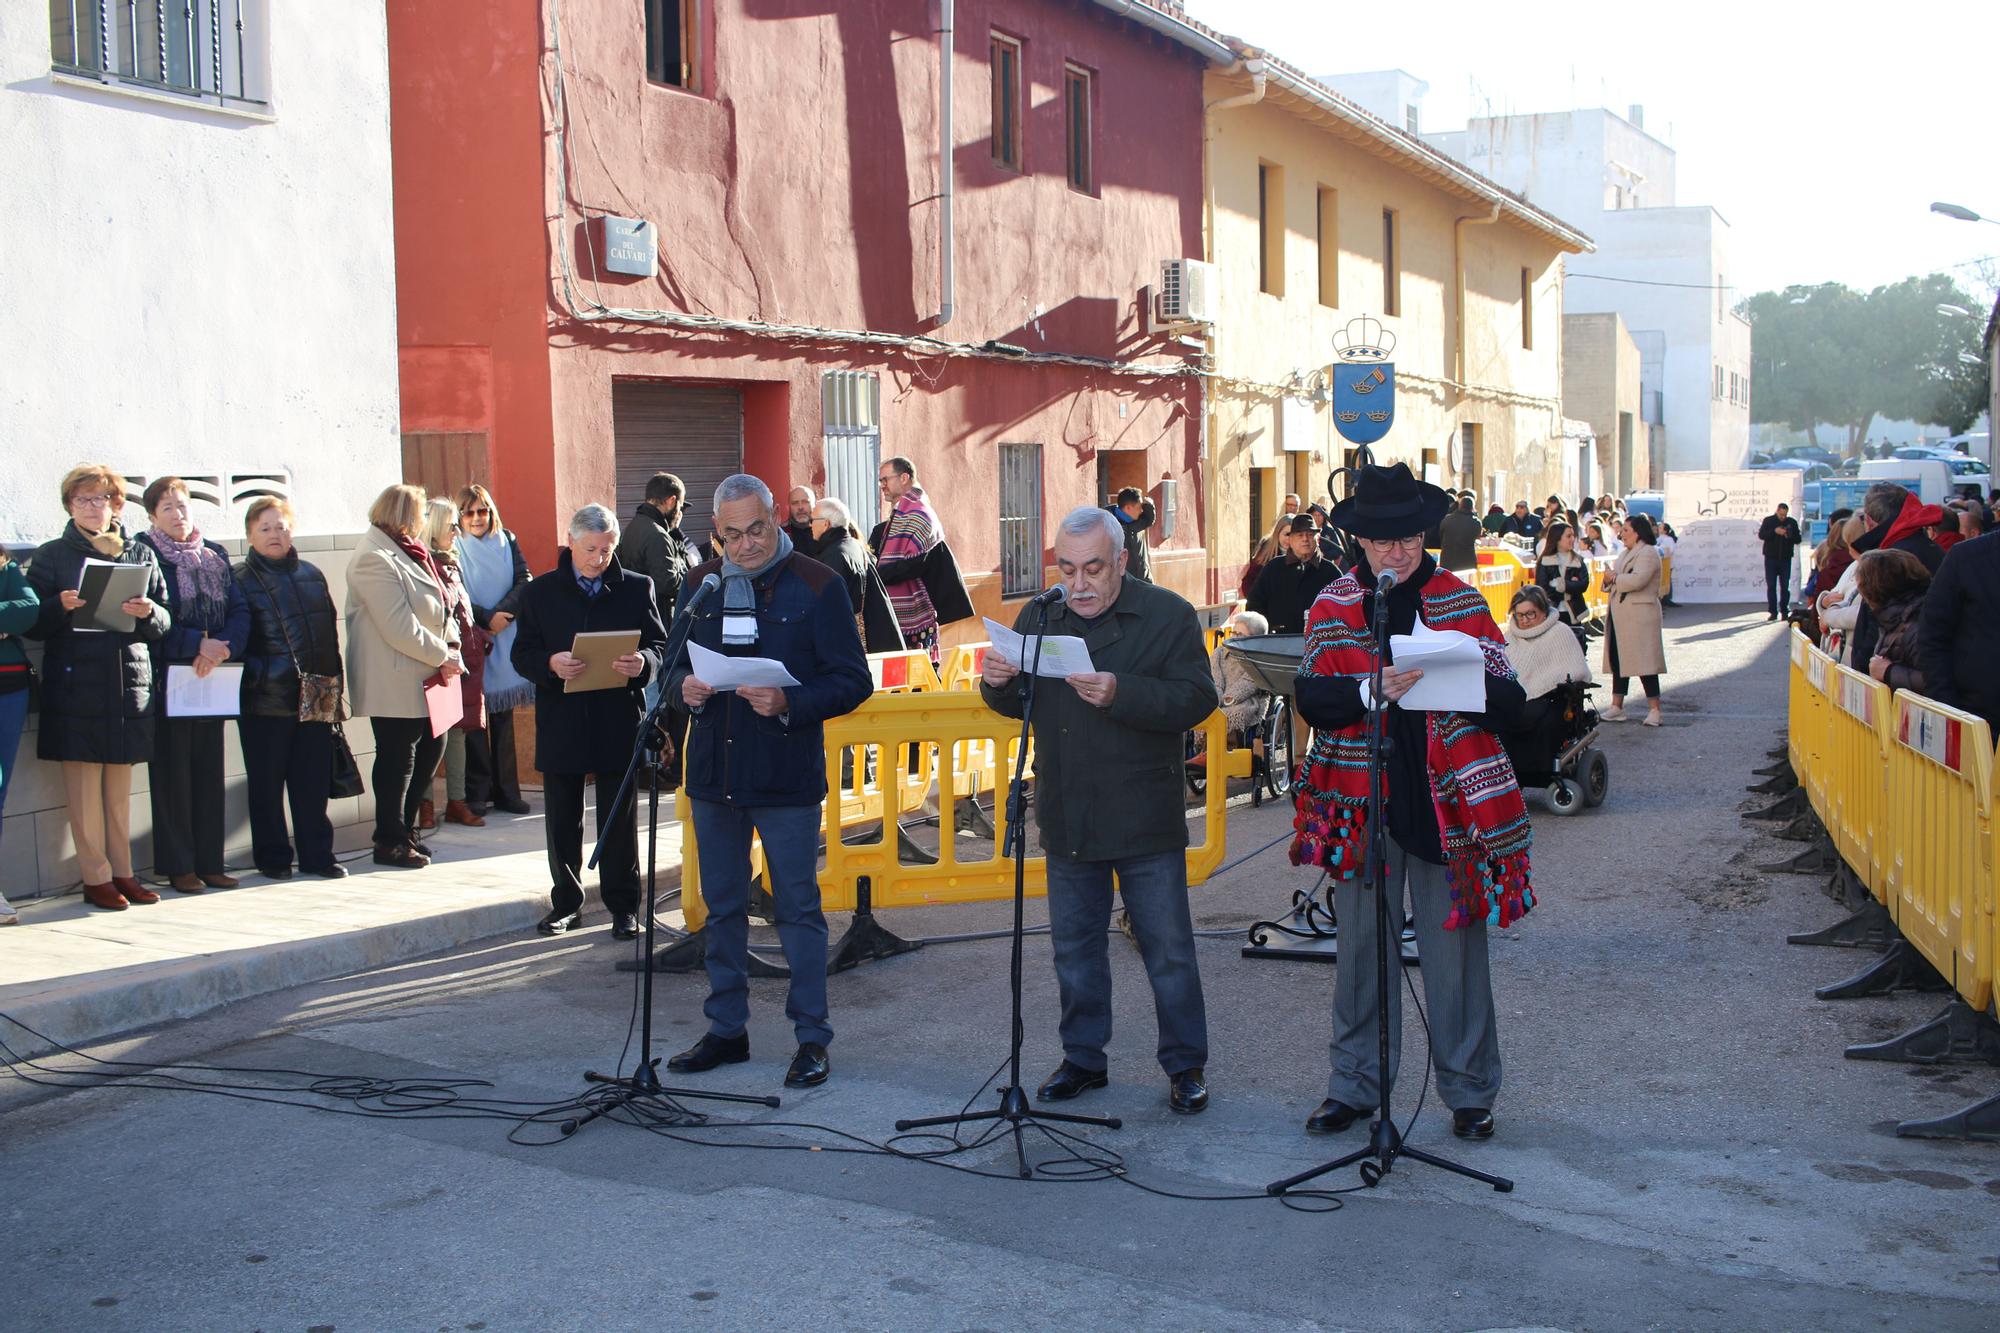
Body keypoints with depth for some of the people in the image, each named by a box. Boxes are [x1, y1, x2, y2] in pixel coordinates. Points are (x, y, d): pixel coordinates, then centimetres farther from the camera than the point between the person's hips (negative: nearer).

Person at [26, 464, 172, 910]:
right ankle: (96, 877, 3)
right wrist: (60, 607, -18)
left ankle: (122, 872, 15)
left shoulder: (141, 555, 13)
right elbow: (32, 623, 1)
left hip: (129, 684, 3)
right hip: (76, 685, -3)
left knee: (120, 786, 8)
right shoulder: (51, 556, 6)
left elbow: (165, 623, 11)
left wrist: (148, 614, -11)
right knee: (84, 786, -3)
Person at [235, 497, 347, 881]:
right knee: (266, 784, 4)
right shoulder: (240, 580, 0)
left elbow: (331, 632, 16)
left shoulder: (311, 576, 14)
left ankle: (317, 855, 15)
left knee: (314, 781, 6)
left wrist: (332, 683, 10)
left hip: (316, 701, 4)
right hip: (264, 701, -4)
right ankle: (272, 858, 14)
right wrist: (256, 677, -16)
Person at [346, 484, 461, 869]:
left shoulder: (407, 551, 14)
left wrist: (451, 646, 0)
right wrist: (442, 655, -14)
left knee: (431, 746, 13)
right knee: (397, 757, -1)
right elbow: (399, 627, -21)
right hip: (395, 682, -10)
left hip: (424, 677, 10)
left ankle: (405, 830, 26)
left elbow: (440, 609, 16)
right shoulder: (374, 559, -17)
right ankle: (390, 843, 10)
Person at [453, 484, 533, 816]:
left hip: (506, 639, 4)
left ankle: (505, 791, 11)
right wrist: (487, 618, -16)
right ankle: (477, 793, 3)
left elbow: (524, 581, 1)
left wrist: (502, 615, -12)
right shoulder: (454, 548, -3)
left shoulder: (507, 541, 9)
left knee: (504, 717, 7)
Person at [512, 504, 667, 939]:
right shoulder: (541, 592, 5)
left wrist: (642, 662, -20)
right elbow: (522, 654, 2)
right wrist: (550, 664, -20)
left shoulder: (636, 589, 4)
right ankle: (566, 902, 21)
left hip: (619, 721, -1)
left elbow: (660, 647, 3)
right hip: (560, 725, 1)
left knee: (619, 821, 5)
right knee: (562, 820, 8)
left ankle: (623, 906, 15)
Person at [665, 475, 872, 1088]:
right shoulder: (700, 585, 9)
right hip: (713, 773, 5)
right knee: (722, 906, 13)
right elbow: (675, 665, 17)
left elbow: (852, 681, -7)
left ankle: (812, 1038, 10)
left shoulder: (817, 586, -5)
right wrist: (684, 686, -7)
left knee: (798, 908, 1)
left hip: (787, 779, -5)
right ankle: (727, 1029, 24)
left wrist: (789, 703, -22)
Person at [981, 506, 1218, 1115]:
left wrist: (1120, 694, -29)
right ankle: (1083, 1058, 27)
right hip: (1067, 818, 4)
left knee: (1168, 950, 3)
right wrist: (998, 684, -9)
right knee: (1074, 946, 14)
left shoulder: (1169, 615, -6)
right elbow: (1015, 705, 14)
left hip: (1145, 818, -4)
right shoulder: (1038, 618, 8)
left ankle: (1186, 1066, 16)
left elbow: (1196, 699, -16)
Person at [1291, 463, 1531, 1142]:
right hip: (1361, 800, 1)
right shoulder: (1333, 606, 5)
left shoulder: (1463, 603, 4)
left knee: (1454, 945, 4)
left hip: (1447, 800, -1)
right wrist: (1372, 691, -24)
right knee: (1361, 946, 7)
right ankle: (1355, 1084, 20)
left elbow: (1510, 703, 1)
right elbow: (1311, 698, -6)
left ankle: (1469, 1092, 18)